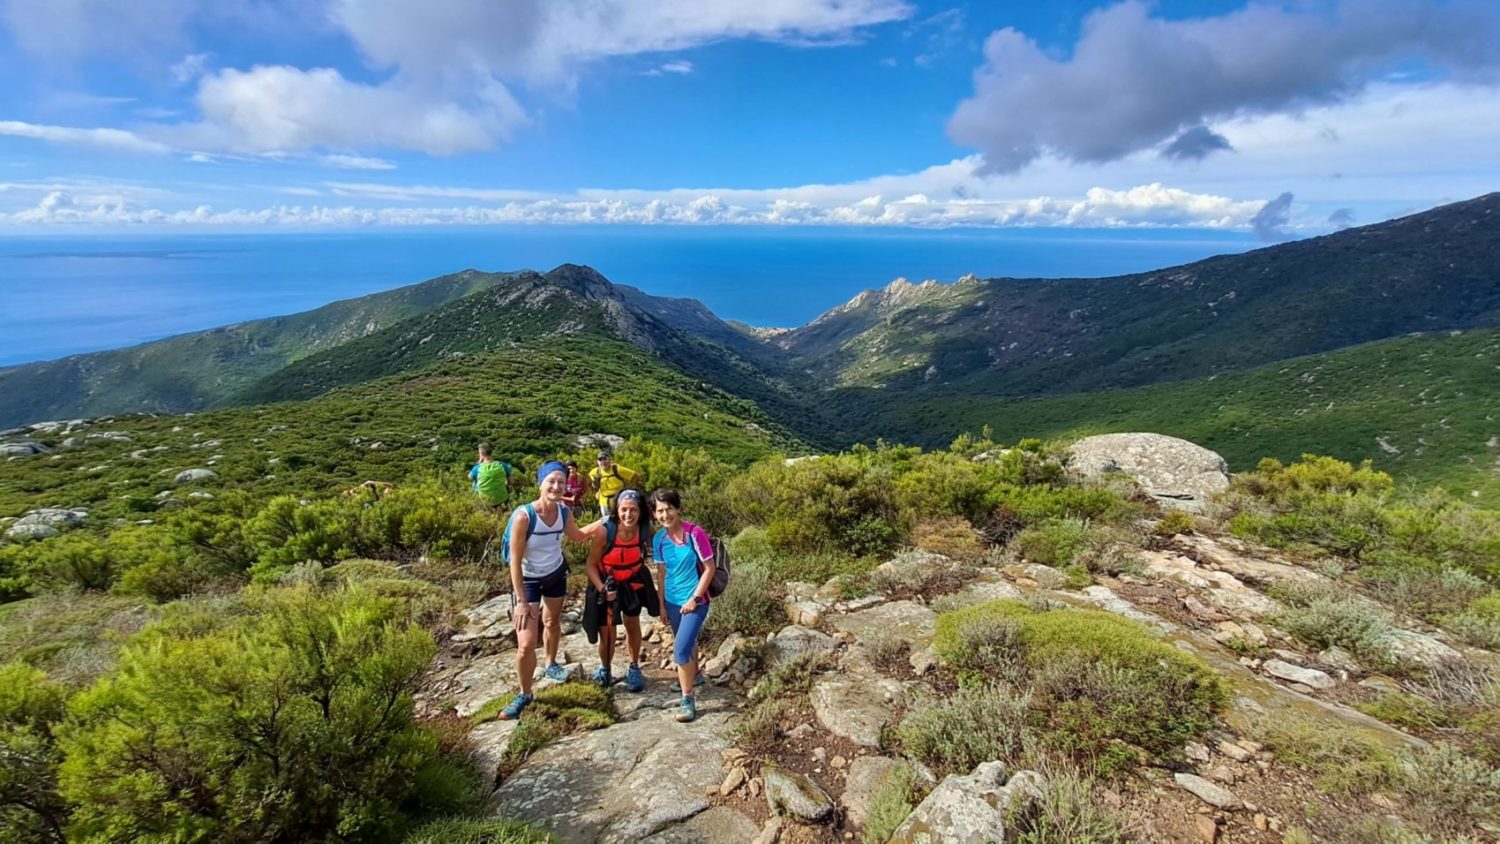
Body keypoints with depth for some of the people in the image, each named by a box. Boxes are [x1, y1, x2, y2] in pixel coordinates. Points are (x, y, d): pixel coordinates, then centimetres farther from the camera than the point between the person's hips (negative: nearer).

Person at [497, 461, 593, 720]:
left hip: (556, 574, 5)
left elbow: (578, 536, 8)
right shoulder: (523, 515, -31)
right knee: (526, 643, -9)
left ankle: (551, 665, 52)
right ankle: (524, 694, 14)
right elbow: (515, 560, -24)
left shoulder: (564, 512, -15)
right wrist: (521, 601, -23)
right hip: (528, 580, -5)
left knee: (552, 622, 26)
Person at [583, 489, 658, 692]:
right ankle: (606, 670, 31)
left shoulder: (643, 531, -21)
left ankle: (634, 669, 43)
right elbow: (592, 564, -18)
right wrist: (602, 589, -29)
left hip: (633, 584, 3)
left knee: (633, 626, 20)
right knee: (608, 635, 1)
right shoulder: (604, 532, -30)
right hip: (607, 585, -3)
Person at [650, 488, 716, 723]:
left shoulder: (695, 533, -20)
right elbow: (661, 573, 7)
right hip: (673, 601, 6)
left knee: (680, 650, -13)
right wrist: (662, 604, 9)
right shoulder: (659, 539, -4)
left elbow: (709, 568, -14)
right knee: (687, 642, 24)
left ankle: (688, 700, 3)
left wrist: (695, 598, -16)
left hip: (695, 601, -6)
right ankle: (694, 675, 51)